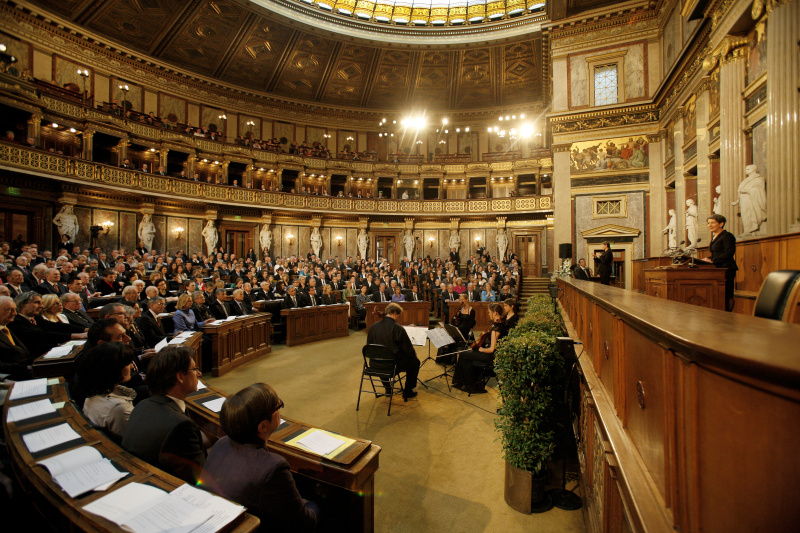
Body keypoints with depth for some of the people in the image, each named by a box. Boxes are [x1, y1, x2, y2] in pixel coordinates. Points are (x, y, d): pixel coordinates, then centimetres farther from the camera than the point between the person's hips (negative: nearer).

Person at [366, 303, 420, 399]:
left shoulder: (373, 327, -5)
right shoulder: (397, 328, -21)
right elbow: (408, 350, -15)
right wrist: (414, 352, 9)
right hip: (394, 364, -5)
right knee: (415, 362, 20)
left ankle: (388, 389, 44)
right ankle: (407, 391, 26)